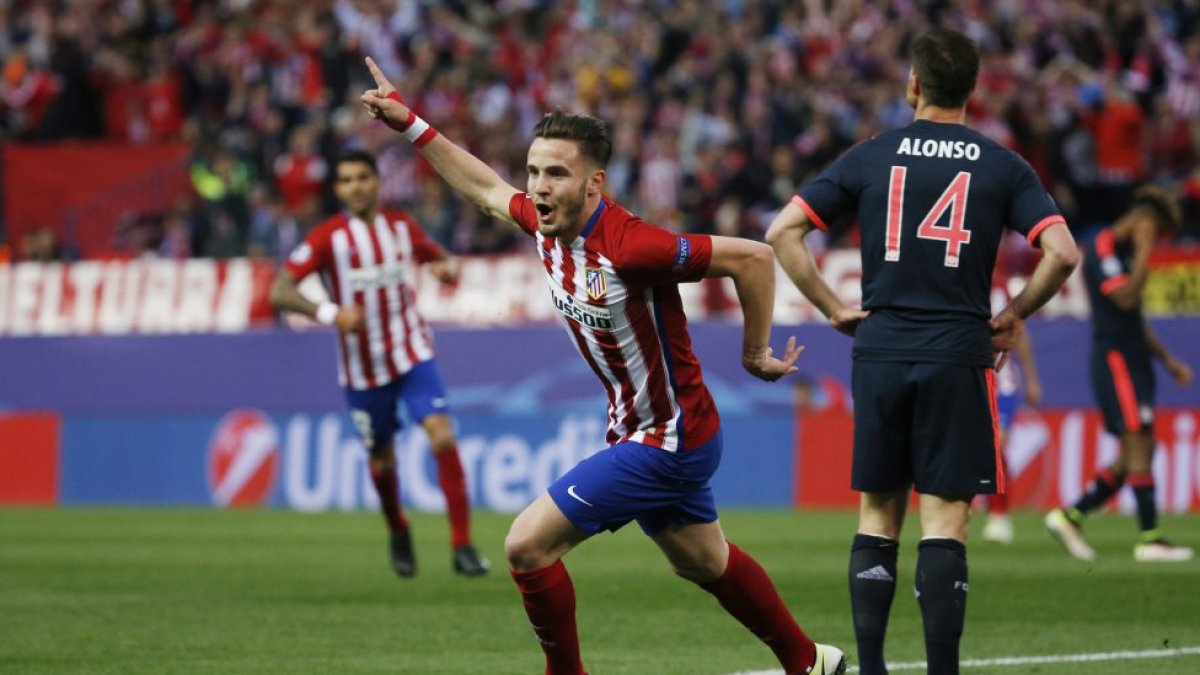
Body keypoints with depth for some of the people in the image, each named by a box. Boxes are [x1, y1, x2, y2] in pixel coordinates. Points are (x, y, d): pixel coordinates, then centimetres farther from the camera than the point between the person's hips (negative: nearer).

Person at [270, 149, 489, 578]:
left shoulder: (402, 226, 1)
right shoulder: (328, 238, -10)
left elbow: (434, 256, 20)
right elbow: (279, 292, -17)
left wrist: (446, 268, -6)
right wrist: (327, 313, -34)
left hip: (412, 354, 1)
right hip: (362, 366, -1)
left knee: (443, 437, -18)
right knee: (381, 461, 10)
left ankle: (462, 546, -14)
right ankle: (398, 534, 40)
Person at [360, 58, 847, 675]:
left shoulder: (628, 246, -30)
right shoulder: (547, 224, -5)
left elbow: (752, 258, -26)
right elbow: (487, 189, 17)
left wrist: (756, 355, -15)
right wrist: (410, 125, 16)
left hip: (668, 439, -9)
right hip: (641, 431, 9)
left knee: (527, 545, -13)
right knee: (705, 564, 26)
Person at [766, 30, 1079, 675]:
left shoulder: (870, 156, 4)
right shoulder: (1002, 166, 1)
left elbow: (782, 232, 0)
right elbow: (1061, 252, -8)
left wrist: (834, 308, 6)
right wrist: (1012, 316, 5)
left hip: (879, 354, 2)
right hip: (958, 355, -2)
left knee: (877, 518, 10)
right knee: (944, 521, -2)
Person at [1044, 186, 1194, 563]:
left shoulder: (1125, 253, 20)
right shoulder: (1103, 249, -10)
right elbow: (1125, 298, -23)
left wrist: (1168, 361, 22)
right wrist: (1144, 250, -20)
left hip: (1133, 360, 10)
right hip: (1115, 359, -10)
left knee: (1133, 458, 7)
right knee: (1139, 444, -13)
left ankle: (1071, 517, 12)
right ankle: (1149, 538, -14)